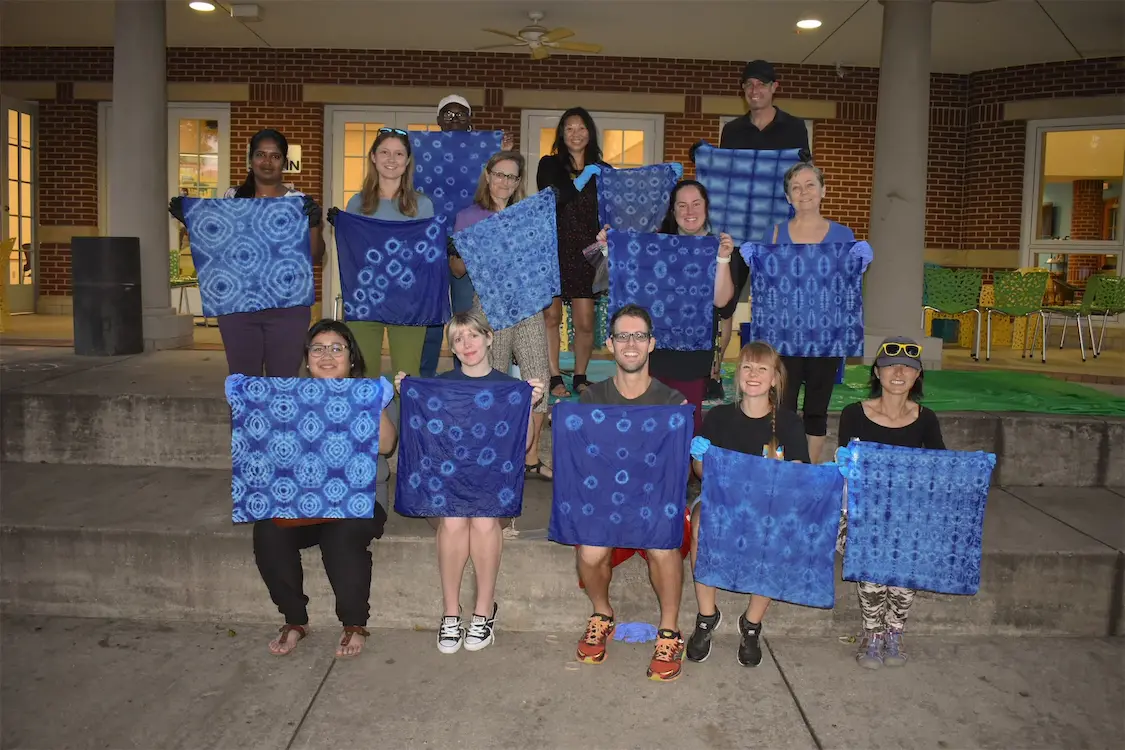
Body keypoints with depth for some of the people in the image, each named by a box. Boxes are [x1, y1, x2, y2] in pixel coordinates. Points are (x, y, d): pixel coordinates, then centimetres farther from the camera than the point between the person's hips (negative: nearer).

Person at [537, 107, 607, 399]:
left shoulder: (602, 170, 10)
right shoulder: (550, 165, 5)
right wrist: (583, 178, -19)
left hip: (586, 253, 1)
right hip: (554, 250, -1)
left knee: (585, 322, -1)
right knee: (551, 316, -1)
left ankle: (580, 378, 15)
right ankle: (554, 378, 10)